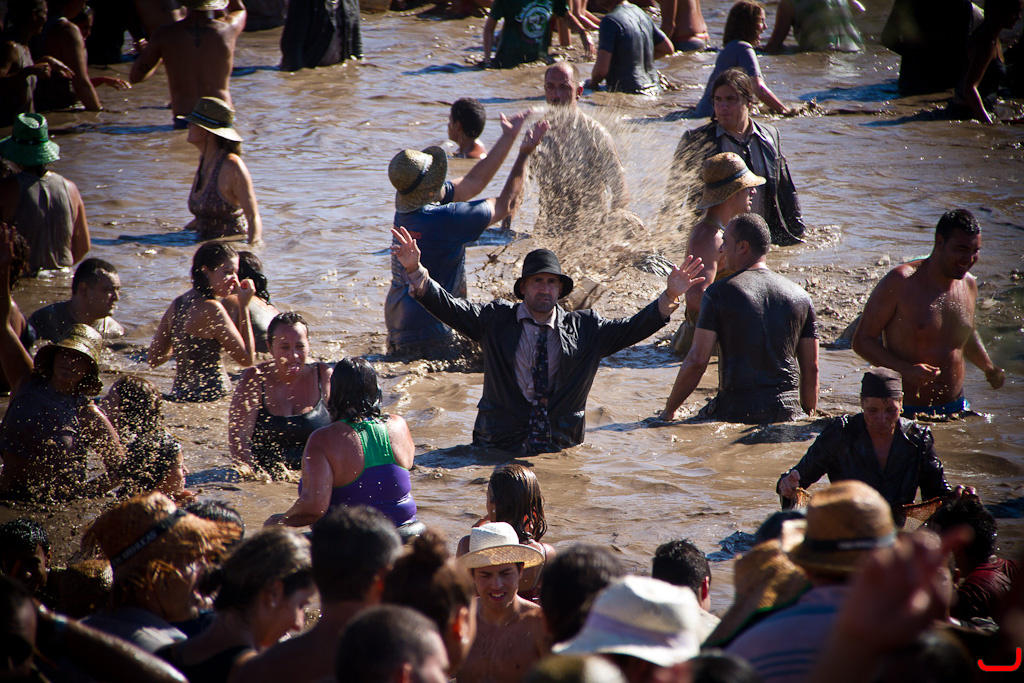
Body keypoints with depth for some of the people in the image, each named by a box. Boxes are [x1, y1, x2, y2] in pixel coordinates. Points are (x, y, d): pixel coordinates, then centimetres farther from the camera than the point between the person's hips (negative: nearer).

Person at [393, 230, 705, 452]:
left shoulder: (585, 328, 10)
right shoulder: (496, 320, 7)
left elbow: (634, 327, 6)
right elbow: (446, 306, 2)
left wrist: (670, 296, -7)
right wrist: (415, 270, -12)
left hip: (561, 447, 1)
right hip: (501, 444, -1)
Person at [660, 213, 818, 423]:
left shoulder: (719, 293, -4)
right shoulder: (800, 296, 9)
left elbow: (697, 361, -8)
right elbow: (811, 368, 10)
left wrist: (668, 410, 1)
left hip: (738, 410, -4)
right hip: (788, 412, 4)